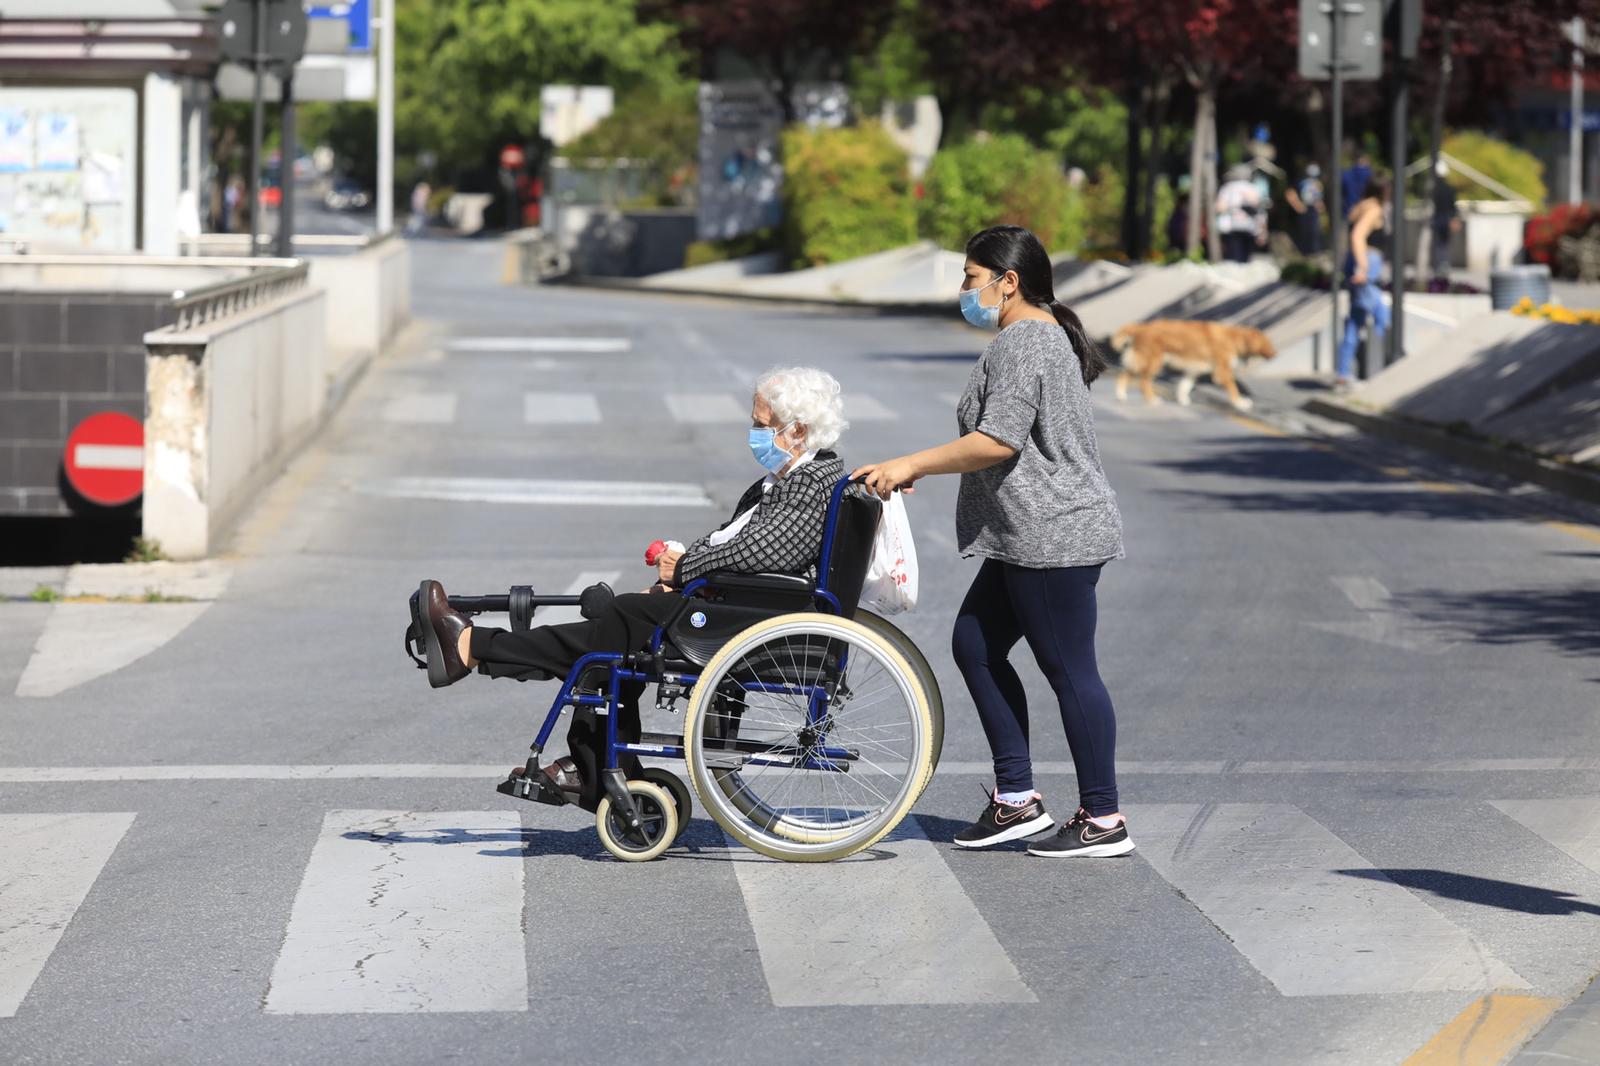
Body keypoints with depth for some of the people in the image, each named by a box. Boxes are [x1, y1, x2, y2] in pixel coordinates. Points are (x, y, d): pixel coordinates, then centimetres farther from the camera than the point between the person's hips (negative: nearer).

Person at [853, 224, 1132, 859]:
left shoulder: (1022, 343, -16)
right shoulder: (1047, 334, 18)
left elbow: (998, 442, -23)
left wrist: (911, 466, -17)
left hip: (1053, 538, -11)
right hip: (1028, 540, 11)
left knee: (1069, 670, -6)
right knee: (975, 645, 13)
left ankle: (1103, 820, 1)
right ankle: (1016, 797, 16)